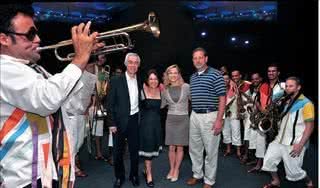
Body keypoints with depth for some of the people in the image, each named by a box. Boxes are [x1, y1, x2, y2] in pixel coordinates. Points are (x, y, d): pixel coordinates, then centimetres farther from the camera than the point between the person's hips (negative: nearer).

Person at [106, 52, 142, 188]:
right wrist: (112, 123, -10)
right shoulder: (116, 81, -7)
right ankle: (119, 177, 31)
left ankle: (134, 175, 34)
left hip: (135, 120, 3)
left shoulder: (140, 81, 4)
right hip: (120, 121, -2)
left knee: (135, 150, 14)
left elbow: (141, 101, 11)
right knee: (118, 151, 10)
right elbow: (110, 104, -7)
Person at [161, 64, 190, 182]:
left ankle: (176, 170, 22)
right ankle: (171, 169, 26)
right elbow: (161, 105, 10)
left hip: (183, 119, -2)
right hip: (170, 119, 2)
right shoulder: (165, 90, 3)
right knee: (171, 147, 8)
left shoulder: (186, 87, -6)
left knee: (180, 147, 7)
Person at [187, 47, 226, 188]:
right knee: (194, 149, 15)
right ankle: (197, 174, 33)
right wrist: (192, 114, 12)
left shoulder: (215, 74, -7)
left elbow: (222, 98, -11)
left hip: (210, 116, -6)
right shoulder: (192, 77, 12)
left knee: (211, 151, 5)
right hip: (194, 116, 6)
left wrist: (219, 120, -17)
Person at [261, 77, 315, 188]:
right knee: (268, 160, 3)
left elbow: (310, 126, -15)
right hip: (280, 140, 7)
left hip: (294, 143, -7)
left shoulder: (306, 103, -11)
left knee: (293, 172, 2)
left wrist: (300, 145, -19)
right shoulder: (288, 102, 14)